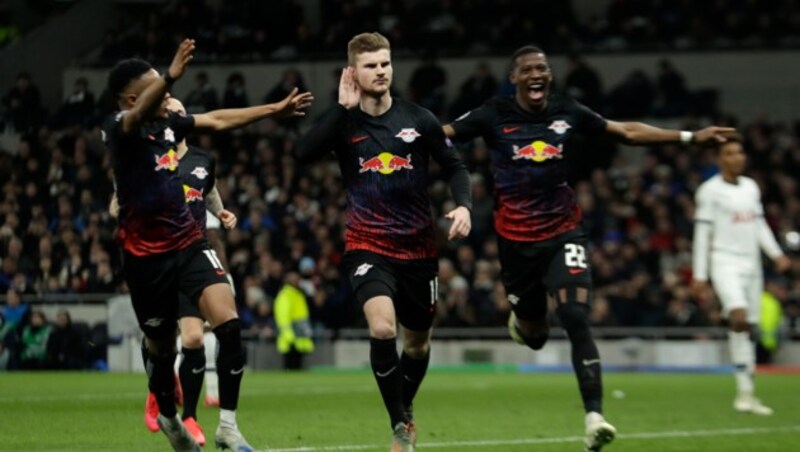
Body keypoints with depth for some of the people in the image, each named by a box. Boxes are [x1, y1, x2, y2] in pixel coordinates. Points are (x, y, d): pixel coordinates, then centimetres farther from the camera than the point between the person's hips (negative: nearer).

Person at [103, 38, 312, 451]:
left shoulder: (167, 123, 6)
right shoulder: (120, 129, -15)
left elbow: (217, 120, 20)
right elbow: (139, 115, -38)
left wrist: (275, 109, 21)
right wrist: (171, 77, -58)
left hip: (188, 243, 5)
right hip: (146, 254, -5)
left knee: (228, 323, -16)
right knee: (161, 347, 10)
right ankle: (168, 417, 40)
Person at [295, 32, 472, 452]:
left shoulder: (418, 119, -2)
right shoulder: (344, 122, -6)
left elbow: (454, 166, 6)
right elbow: (302, 153, -23)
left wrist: (463, 205, -13)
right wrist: (343, 107, -22)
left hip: (418, 246, 3)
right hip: (368, 245, -3)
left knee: (418, 342, 14)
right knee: (382, 328, -26)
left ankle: (405, 410, 43)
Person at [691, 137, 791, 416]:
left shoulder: (751, 187, 14)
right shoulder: (710, 190, -3)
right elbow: (702, 234, -4)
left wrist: (776, 254, 10)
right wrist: (699, 275, -6)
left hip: (751, 263, 6)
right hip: (724, 262, -6)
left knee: (748, 328, 5)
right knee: (739, 317, -24)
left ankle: (748, 396, 8)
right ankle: (744, 391, -24)